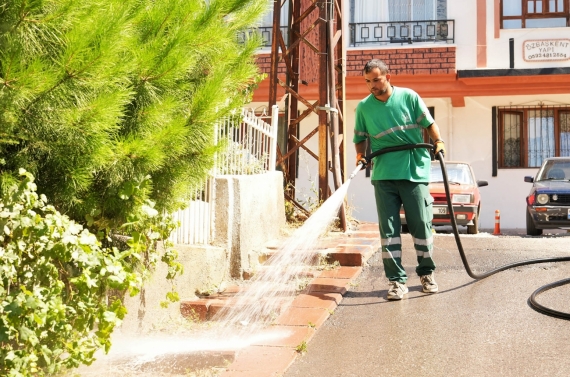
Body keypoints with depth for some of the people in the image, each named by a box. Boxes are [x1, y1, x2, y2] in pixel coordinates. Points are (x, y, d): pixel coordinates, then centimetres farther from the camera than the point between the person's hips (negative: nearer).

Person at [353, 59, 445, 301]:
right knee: (388, 228, -1)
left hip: (414, 171, -1)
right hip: (383, 175, 2)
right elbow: (360, 138, 14)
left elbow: (429, 123, 8)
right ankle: (397, 280, 3)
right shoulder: (363, 107, 8)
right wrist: (360, 155, -6)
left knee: (421, 224, 4)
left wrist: (438, 141, -10)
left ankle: (426, 273, 22)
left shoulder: (409, 97, 3)